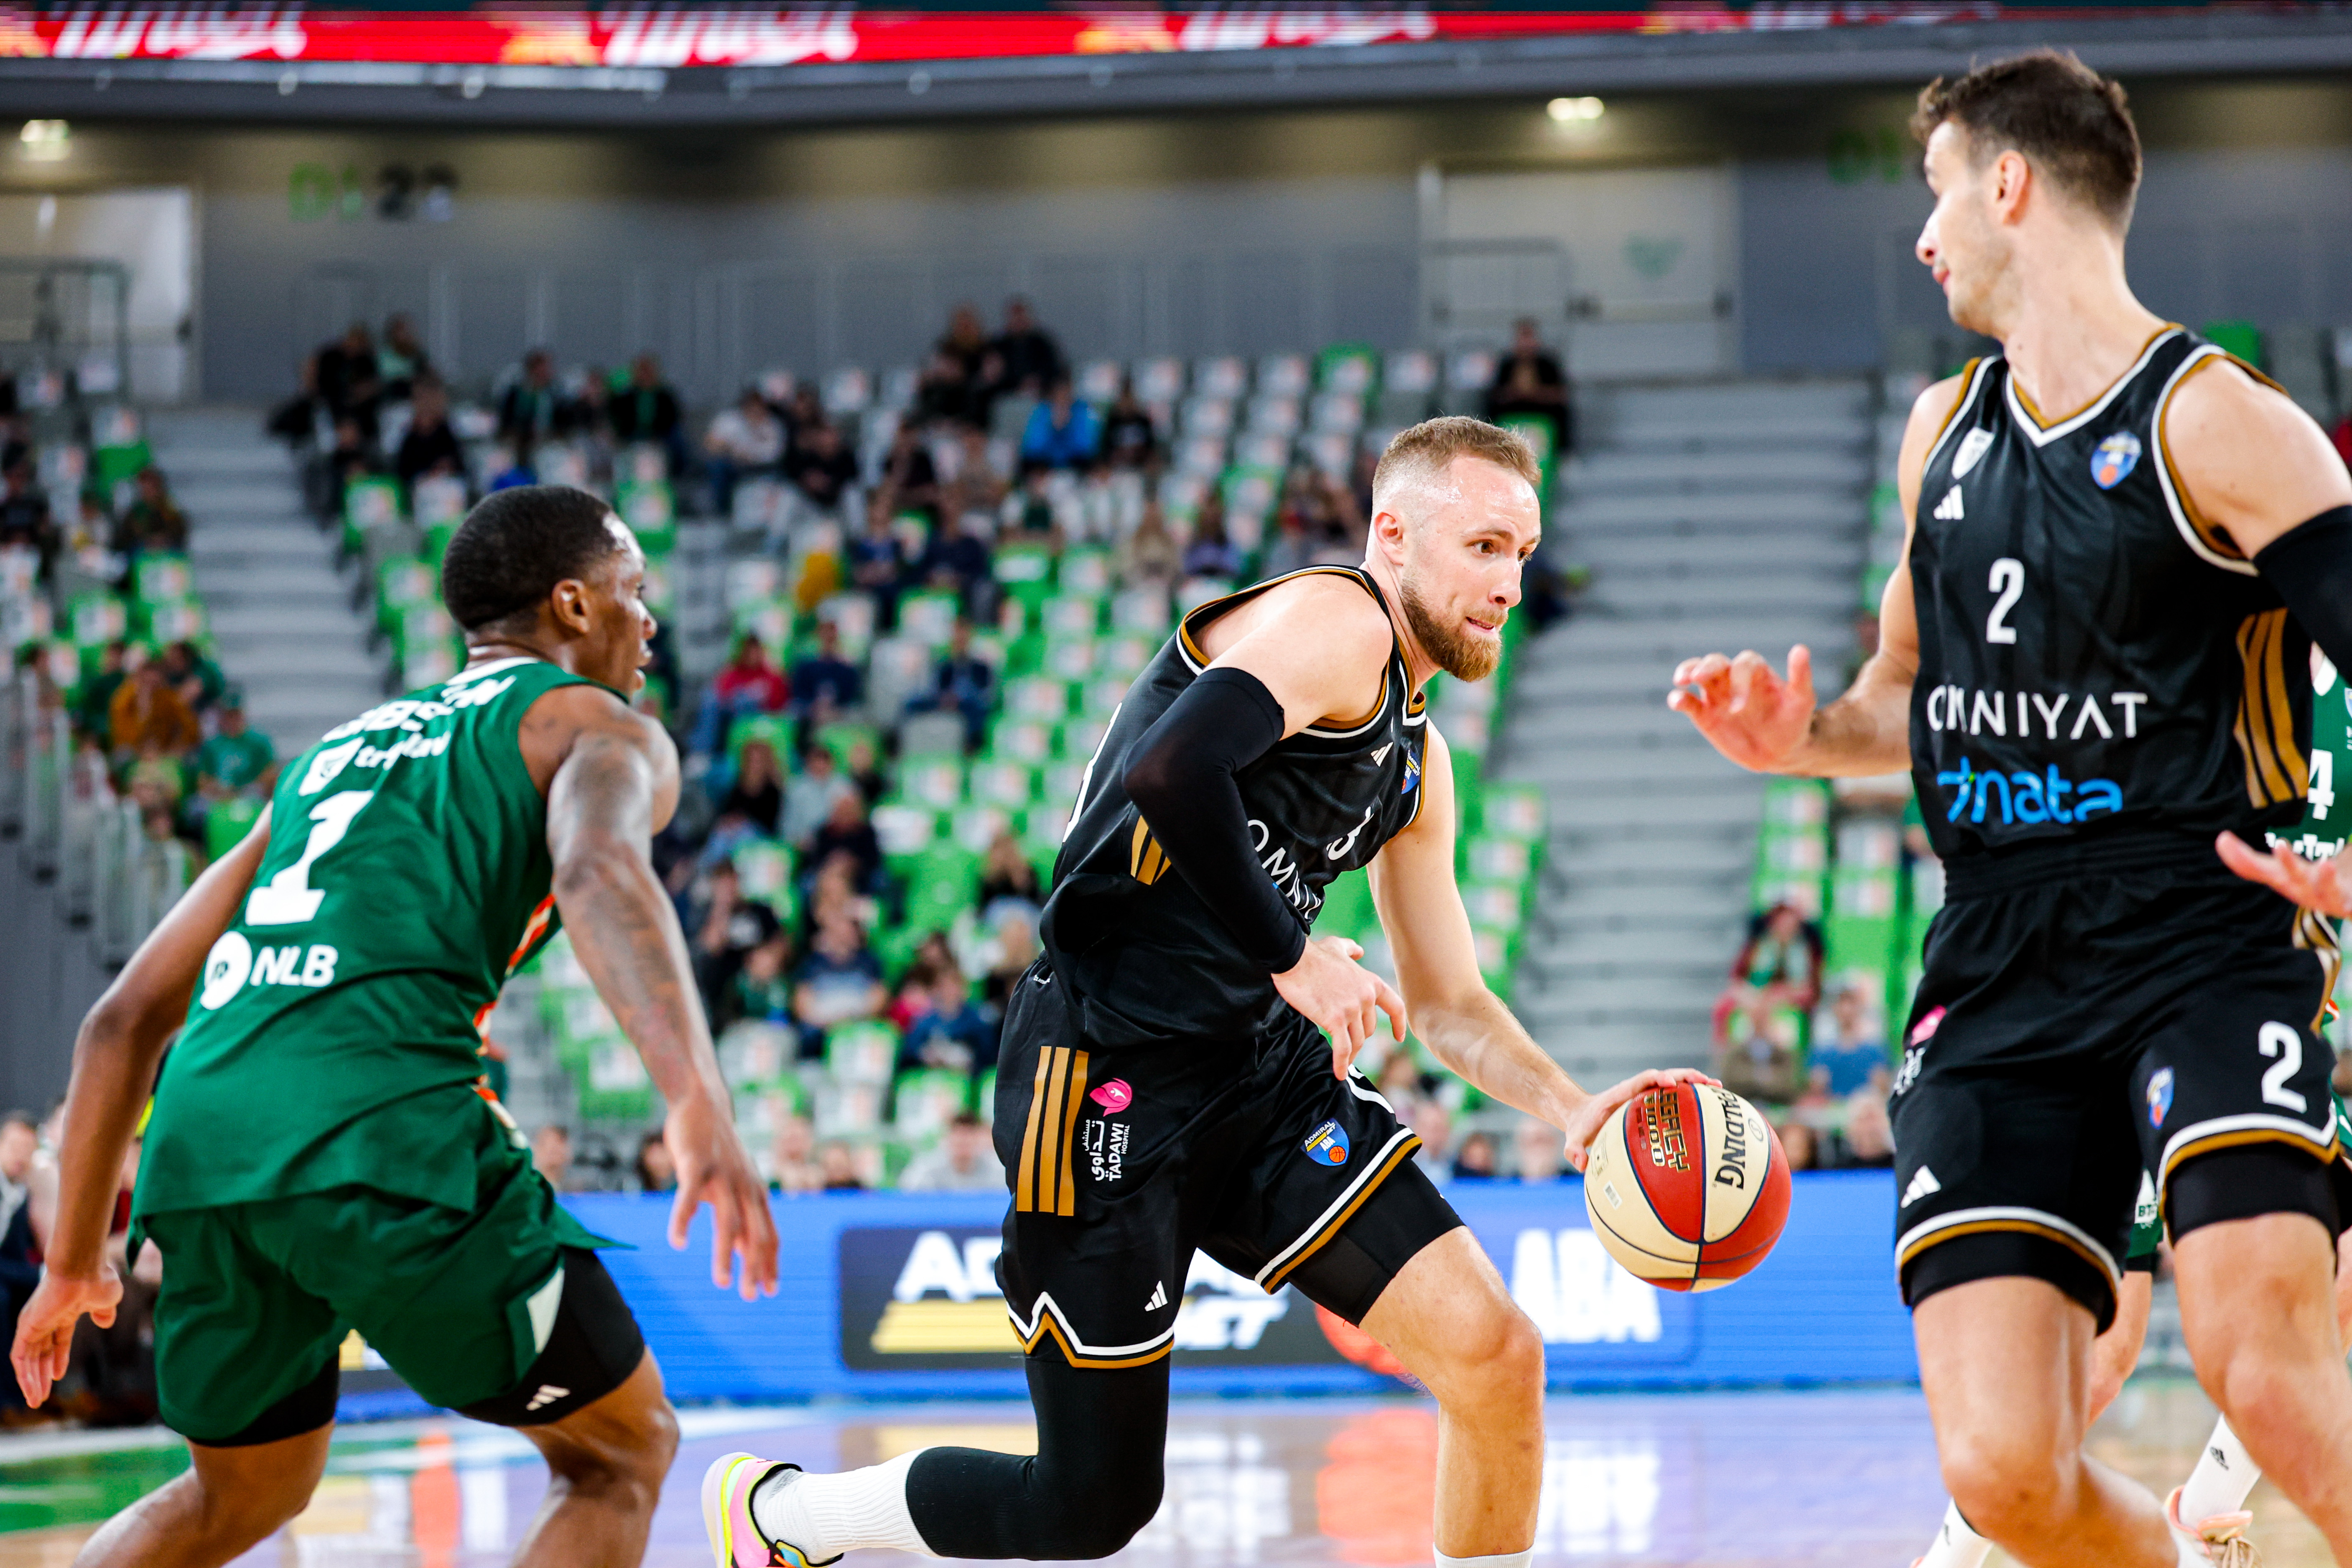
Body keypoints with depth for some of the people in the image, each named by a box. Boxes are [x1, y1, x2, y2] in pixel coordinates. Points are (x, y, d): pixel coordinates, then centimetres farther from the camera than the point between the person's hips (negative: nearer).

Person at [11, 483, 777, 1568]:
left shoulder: (337, 752, 33)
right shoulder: (598, 729, 13)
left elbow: (127, 1018, 31)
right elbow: (597, 868, -14)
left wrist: (74, 1262, 38)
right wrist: (698, 1102, -28)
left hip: (200, 1138, 6)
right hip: (387, 1131, -6)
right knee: (622, 1454, 12)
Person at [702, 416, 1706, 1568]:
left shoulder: (1417, 764, 18)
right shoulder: (1334, 624, -11)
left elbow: (1448, 1004, 22)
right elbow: (1170, 773, -29)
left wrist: (1573, 1112, 5)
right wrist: (1293, 960, -20)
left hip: (1264, 1078, 8)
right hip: (1112, 1078, -8)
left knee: (1496, 1357, -10)